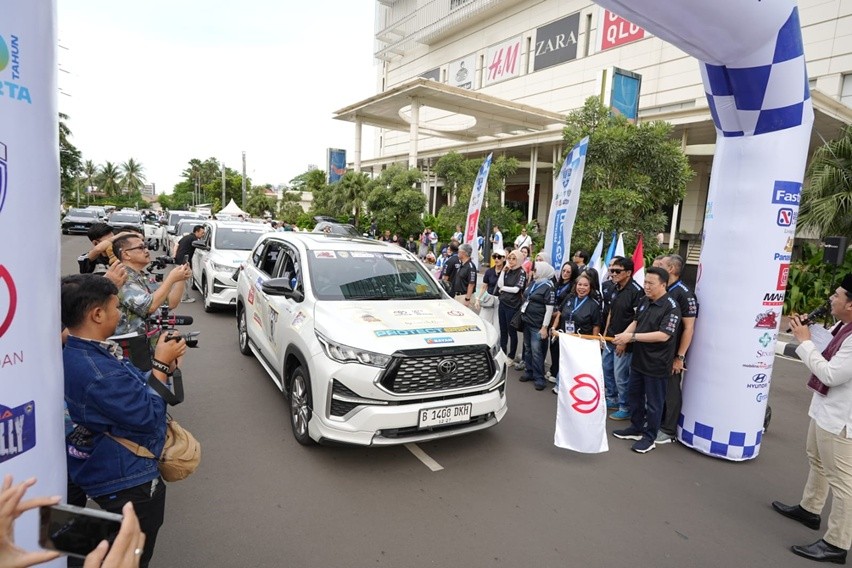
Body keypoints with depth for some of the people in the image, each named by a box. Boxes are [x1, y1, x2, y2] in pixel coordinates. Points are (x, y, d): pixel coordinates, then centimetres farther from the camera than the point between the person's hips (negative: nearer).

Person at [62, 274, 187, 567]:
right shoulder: (96, 371, -34)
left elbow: (132, 390, 7)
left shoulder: (74, 353, 0)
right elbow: (148, 416, -25)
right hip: (128, 481, -10)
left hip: (112, 470, 10)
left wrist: (163, 365, -6)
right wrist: (161, 364, -17)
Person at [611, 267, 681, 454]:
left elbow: (663, 335, -25)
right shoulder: (644, 301, 5)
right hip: (638, 359, 8)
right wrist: (623, 335, -4)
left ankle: (650, 437, 22)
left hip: (657, 363, -8)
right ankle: (636, 428, 36)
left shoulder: (671, 307, -18)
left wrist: (632, 337, -26)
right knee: (634, 395, 19)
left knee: (653, 402, 7)